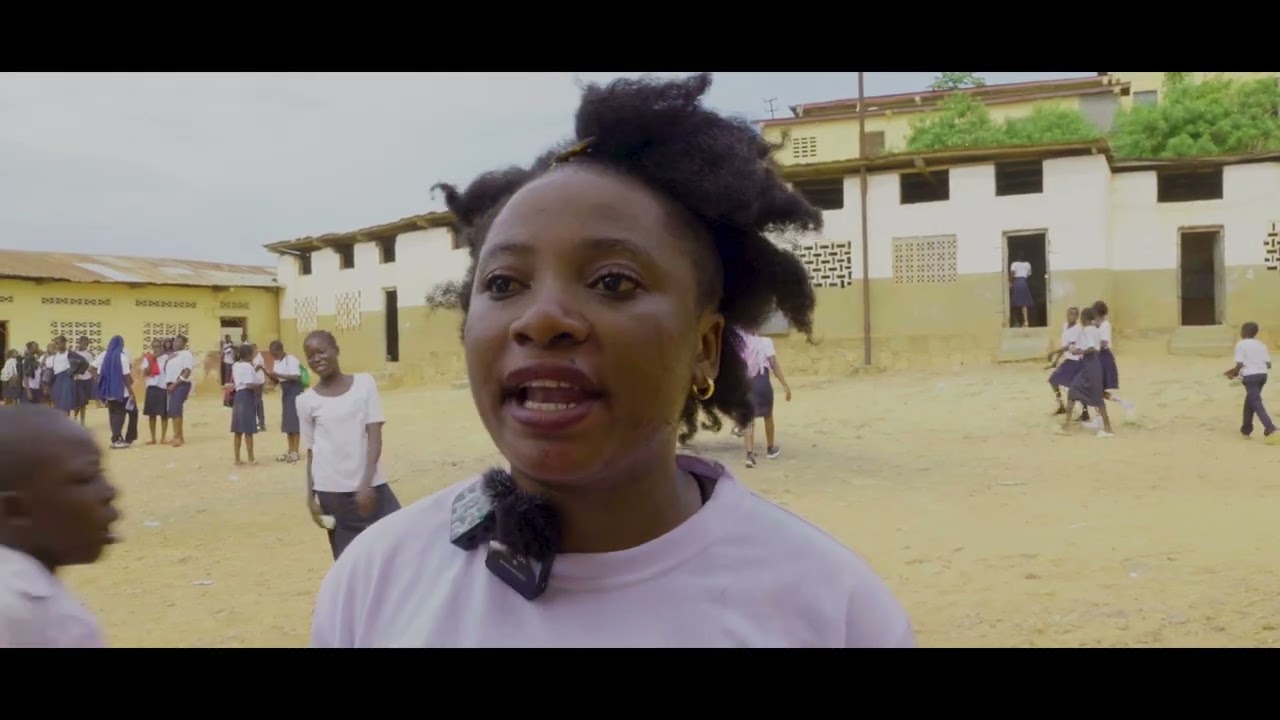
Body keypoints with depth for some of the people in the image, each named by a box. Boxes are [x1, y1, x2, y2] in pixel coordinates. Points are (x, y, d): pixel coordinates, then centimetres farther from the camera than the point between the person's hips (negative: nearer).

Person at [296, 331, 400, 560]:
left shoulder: (364, 383, 0)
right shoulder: (306, 401, 2)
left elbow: (375, 437, -4)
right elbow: (311, 451, 8)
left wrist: (366, 482, -14)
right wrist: (310, 496, 3)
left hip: (370, 486, 0)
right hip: (332, 492, 0)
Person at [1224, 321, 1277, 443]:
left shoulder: (1241, 344, -5)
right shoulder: (1261, 344, 12)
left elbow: (1240, 364, -13)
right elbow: (1268, 364, 7)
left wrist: (1234, 373, 5)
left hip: (1250, 376, -7)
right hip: (1262, 375, 7)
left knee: (1257, 404, -8)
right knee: (1249, 401, 21)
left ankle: (1271, 431, -22)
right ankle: (1246, 430, 27)